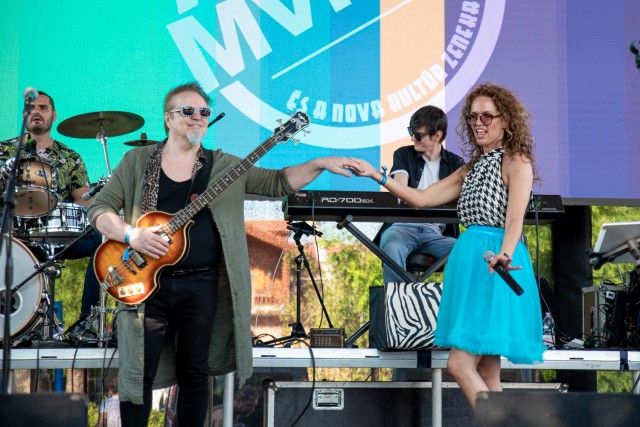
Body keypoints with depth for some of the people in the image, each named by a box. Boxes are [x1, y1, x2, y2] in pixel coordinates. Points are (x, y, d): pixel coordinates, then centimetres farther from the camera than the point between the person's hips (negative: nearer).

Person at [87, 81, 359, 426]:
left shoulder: (224, 167, 8)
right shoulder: (136, 161, 5)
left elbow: (277, 182, 6)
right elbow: (99, 208, 2)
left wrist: (320, 164, -8)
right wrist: (129, 234, -16)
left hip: (201, 285, 2)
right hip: (146, 283, -1)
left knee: (194, 375, 8)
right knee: (138, 374, -2)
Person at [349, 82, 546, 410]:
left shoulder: (516, 162, -4)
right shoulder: (471, 169, 19)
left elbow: (515, 219, -18)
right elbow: (421, 199, 16)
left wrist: (505, 254, -37)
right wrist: (377, 176, 8)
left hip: (496, 267, -8)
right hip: (471, 261, 8)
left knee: (460, 364, -14)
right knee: (486, 372, 6)